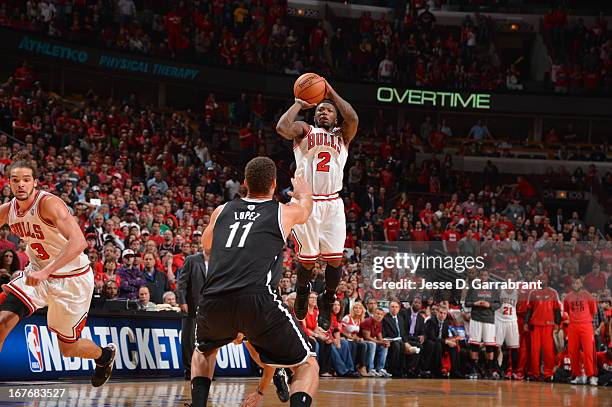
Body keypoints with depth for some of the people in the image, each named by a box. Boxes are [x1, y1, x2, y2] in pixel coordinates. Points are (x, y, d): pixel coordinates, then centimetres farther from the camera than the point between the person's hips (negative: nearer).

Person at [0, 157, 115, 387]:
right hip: (37, 273, 5)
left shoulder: (48, 204, -26)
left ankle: (104, 355, 40)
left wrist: (46, 272, -46)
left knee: (67, 349, 8)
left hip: (72, 278, -5)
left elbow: (78, 242, -38)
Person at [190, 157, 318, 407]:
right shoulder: (285, 212, 16)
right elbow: (306, 204, 43)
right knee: (307, 366, 12)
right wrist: (302, 190, 66)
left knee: (204, 352, 36)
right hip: (257, 300, -4)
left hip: (212, 301, 4)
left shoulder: (222, 211, 23)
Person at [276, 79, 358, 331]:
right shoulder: (304, 131, 10)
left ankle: (327, 301, 17)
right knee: (307, 258, 0)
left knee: (335, 258, -5)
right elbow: (282, 128, -11)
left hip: (332, 203, 2)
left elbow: (352, 119, -8)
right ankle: (302, 290, 30)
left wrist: (332, 93, -2)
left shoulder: (342, 135, 15)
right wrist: (299, 104, 0)